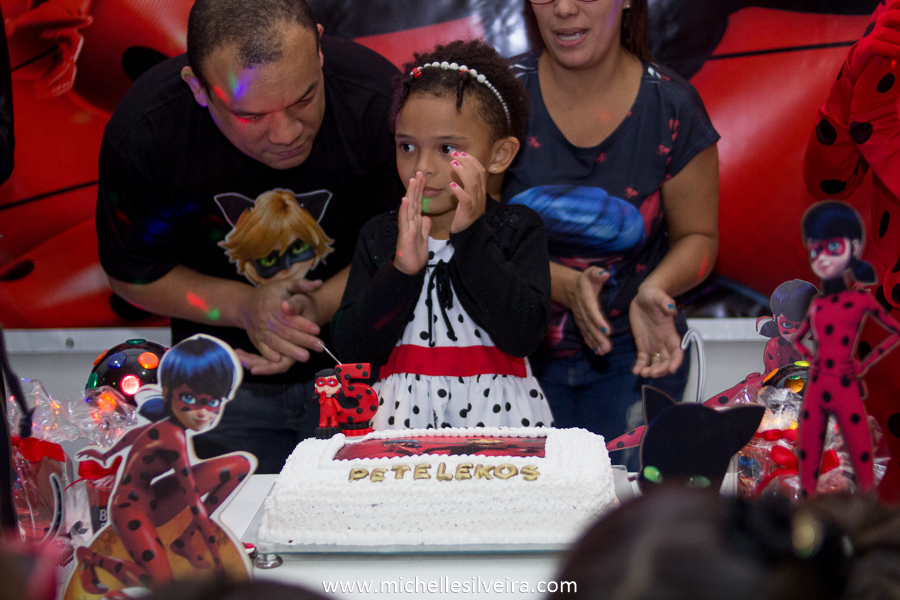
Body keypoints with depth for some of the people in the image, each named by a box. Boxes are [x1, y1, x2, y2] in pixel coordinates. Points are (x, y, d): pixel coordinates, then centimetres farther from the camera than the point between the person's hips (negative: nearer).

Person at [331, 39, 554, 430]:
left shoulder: (518, 230, 4)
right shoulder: (379, 236, 10)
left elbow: (525, 335, -11)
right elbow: (350, 351, 0)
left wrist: (471, 237, -11)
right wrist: (401, 270, -12)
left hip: (495, 415, -1)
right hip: (403, 417, 1)